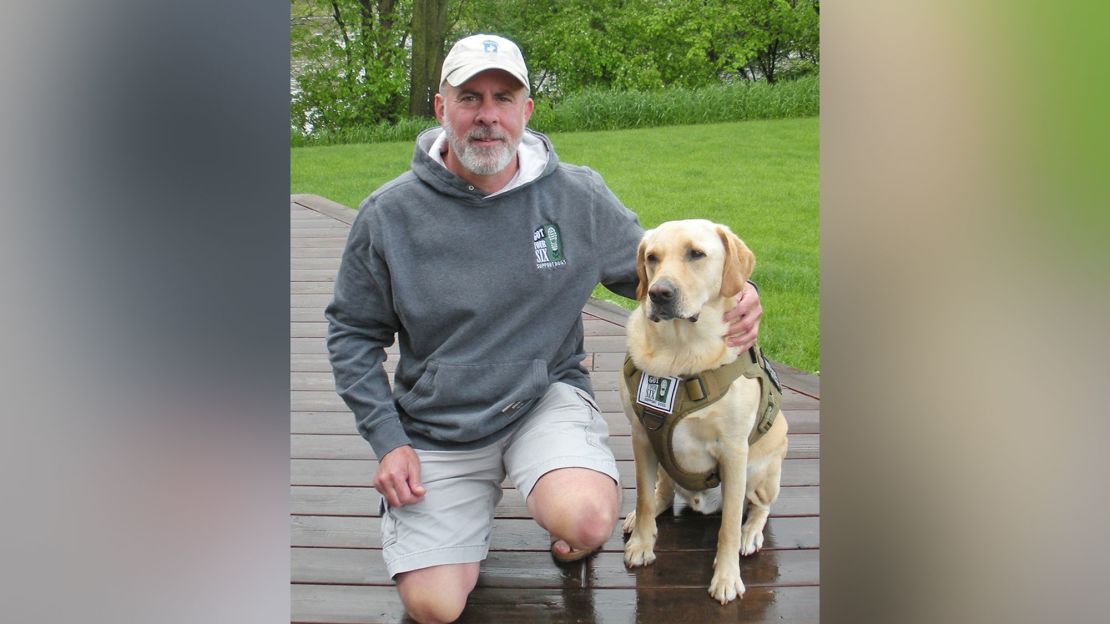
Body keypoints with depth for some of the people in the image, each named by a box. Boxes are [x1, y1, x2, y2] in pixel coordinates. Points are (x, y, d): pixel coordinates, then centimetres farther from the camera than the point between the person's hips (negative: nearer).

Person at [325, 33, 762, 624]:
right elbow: (353, 332, 4)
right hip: (436, 427, 1)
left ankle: (564, 515, 8)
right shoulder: (388, 214, -7)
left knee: (586, 520, -32)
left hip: (545, 398, -1)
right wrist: (387, 439, -5)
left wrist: (731, 295, -14)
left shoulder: (578, 195, -6)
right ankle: (476, 500, 27)